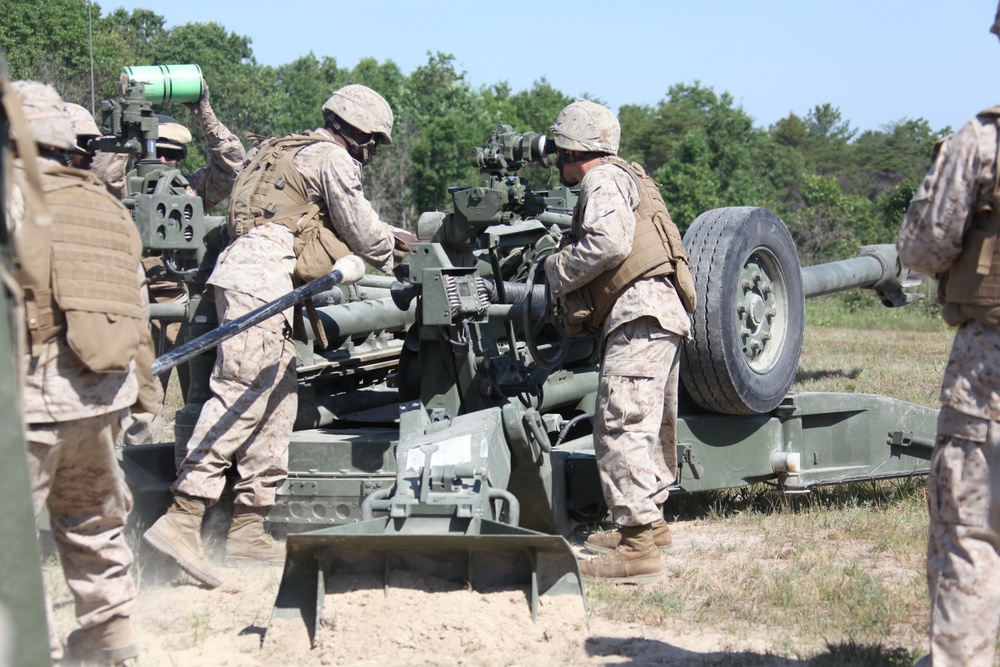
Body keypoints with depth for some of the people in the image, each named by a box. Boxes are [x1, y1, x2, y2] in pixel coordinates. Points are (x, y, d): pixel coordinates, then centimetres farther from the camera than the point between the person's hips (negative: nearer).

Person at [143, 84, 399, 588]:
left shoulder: (292, 152, 29)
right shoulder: (333, 157, 0)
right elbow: (362, 230, 2)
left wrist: (386, 239, 44)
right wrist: (387, 258, 23)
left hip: (258, 281, 10)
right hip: (259, 278, -10)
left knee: (279, 397, 9)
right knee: (240, 394, -17)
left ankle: (248, 527, 9)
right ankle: (182, 519, -25)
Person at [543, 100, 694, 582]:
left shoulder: (604, 179, -5)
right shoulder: (627, 177, 27)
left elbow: (609, 242, -21)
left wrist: (558, 271, -8)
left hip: (639, 315, -11)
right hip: (663, 315, 11)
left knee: (621, 425, -15)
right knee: (650, 427, 20)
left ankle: (638, 546, -20)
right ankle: (649, 520, 33)